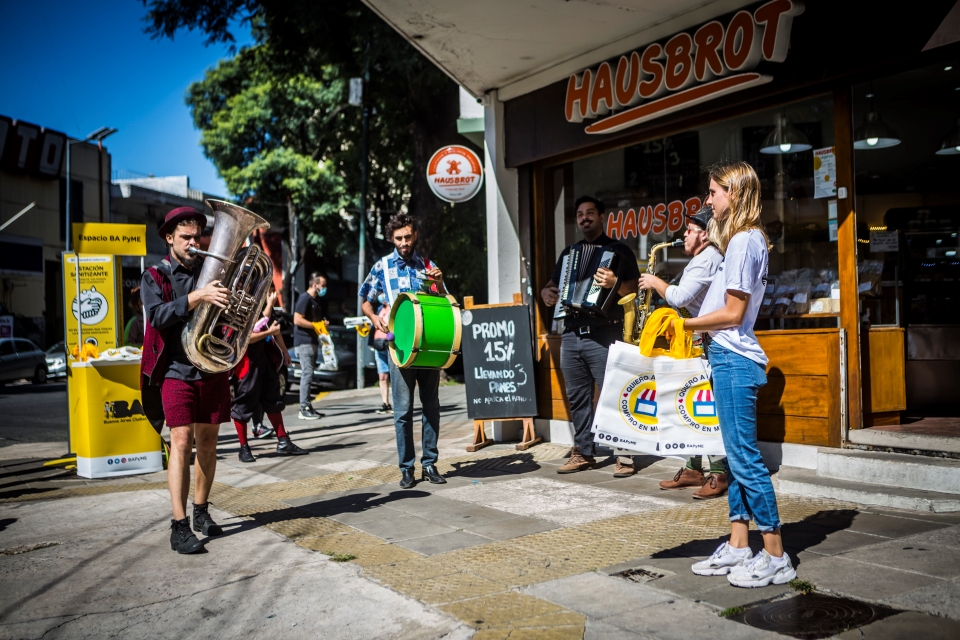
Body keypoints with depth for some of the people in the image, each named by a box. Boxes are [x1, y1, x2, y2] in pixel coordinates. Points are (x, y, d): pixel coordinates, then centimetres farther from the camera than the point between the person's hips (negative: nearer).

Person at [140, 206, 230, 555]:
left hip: (213, 369, 4)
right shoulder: (155, 277, 1)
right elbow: (158, 315, -17)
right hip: (177, 371, -4)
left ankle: (201, 511, 25)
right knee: (181, 443, -11)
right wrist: (197, 297, -30)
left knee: (207, 443, 10)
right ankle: (179, 526, -9)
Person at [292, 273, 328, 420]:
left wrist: (323, 321, 10)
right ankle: (304, 409, -10)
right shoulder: (304, 298, -12)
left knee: (308, 375, 11)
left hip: (312, 342, 10)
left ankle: (307, 406, 15)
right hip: (304, 342, -10)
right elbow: (297, 320, -20)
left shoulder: (316, 300, 18)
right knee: (307, 374, -11)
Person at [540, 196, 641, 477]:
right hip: (571, 335, 6)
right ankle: (583, 452, 19)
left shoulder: (619, 250, 3)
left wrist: (615, 283, -28)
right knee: (577, 398, 10)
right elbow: (552, 285, 25)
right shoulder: (569, 253, 20)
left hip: (603, 336, -6)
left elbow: (635, 285, -7)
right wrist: (546, 293, 2)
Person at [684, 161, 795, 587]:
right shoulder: (746, 239, 18)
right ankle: (738, 547, 20)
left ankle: (776, 558, 3)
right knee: (735, 455, 12)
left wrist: (685, 324, -7)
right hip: (728, 357, 11)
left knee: (744, 456, -6)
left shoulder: (743, 241, -13)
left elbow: (733, 313, -15)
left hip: (734, 359, -11)